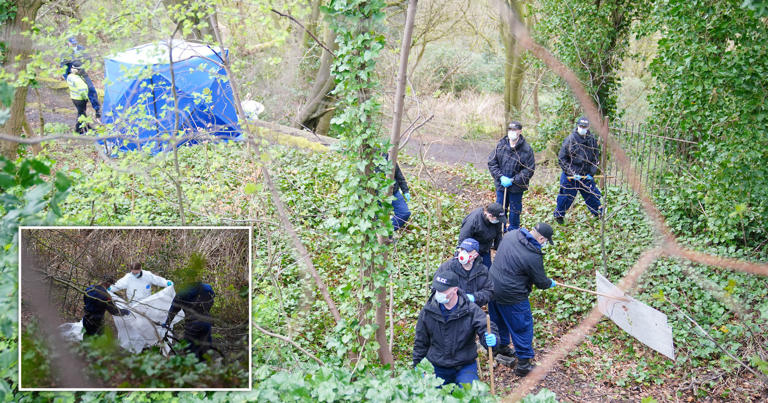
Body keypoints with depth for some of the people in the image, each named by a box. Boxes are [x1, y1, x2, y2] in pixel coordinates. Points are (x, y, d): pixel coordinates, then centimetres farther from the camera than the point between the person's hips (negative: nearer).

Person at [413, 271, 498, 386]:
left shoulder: (471, 310, -12)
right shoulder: (427, 311, -5)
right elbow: (420, 342, 6)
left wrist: (491, 339, -39)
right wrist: (418, 366, 6)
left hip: (465, 367, -2)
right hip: (436, 369, 2)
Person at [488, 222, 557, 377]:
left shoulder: (511, 235, -5)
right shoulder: (533, 257, -26)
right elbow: (541, 283, -12)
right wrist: (551, 283, 12)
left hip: (493, 287, 8)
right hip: (511, 296, -8)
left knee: (499, 319, 27)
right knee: (523, 327, 8)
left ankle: (501, 346, 49)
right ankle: (523, 364, 16)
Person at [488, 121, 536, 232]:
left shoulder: (526, 149, -14)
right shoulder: (500, 145, -6)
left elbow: (529, 170, -13)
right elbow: (491, 162, -1)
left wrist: (513, 180, -18)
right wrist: (501, 177, -13)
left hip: (516, 187, -3)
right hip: (501, 185, 3)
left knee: (515, 210, 14)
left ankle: (513, 230, 33)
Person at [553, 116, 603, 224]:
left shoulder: (592, 140, 1)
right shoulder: (570, 140, -11)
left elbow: (596, 158, 11)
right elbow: (561, 159, -9)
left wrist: (591, 173, -2)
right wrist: (572, 173, -15)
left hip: (586, 175, 3)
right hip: (570, 176, -3)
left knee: (593, 195, 11)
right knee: (566, 197, 6)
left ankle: (598, 213, 31)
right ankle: (559, 215, 26)